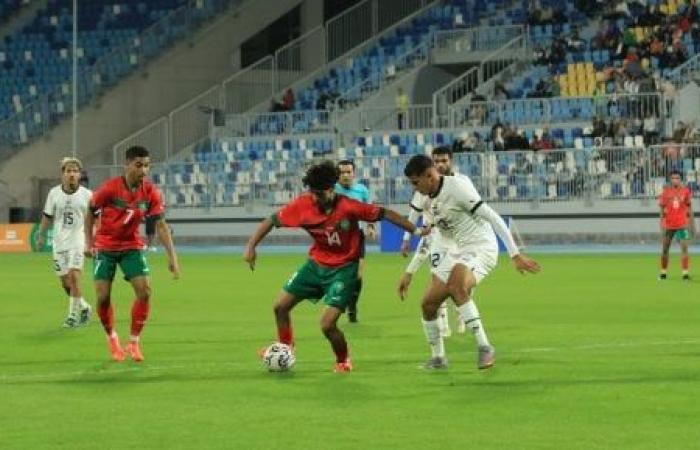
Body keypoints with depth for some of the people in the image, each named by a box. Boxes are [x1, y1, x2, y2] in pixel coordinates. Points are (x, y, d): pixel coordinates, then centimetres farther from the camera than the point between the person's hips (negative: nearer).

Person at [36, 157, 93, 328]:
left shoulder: (86, 195, -4)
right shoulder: (54, 193, 2)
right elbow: (48, 216, 12)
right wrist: (41, 236, 12)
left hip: (78, 242, -3)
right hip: (59, 242, 3)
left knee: (74, 276, -18)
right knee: (65, 281, 6)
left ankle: (73, 315, -9)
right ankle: (83, 307, 29)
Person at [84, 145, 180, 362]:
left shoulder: (151, 192, -12)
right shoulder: (109, 188, -19)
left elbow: (161, 225, -8)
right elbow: (90, 214, -4)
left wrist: (172, 256, -15)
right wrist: (89, 243, -9)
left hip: (132, 246, 2)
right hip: (105, 246, -2)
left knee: (144, 291, -13)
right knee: (103, 297, -8)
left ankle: (134, 343, 1)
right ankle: (112, 338, 19)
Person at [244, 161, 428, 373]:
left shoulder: (348, 207, -25)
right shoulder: (303, 205, -15)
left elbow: (384, 214, -17)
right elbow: (272, 221, -6)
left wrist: (416, 230, -16)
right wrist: (251, 246, -15)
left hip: (343, 269, -5)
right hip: (316, 264, 5)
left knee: (327, 324, -15)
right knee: (280, 306, 6)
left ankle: (343, 361, 15)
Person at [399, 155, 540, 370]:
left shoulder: (457, 187, -18)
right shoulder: (430, 197, 10)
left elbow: (493, 218, -19)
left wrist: (515, 255, -23)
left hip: (480, 248, -9)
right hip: (456, 253, 9)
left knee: (456, 287, -36)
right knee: (428, 303, 5)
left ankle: (484, 347, -31)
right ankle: (437, 358, 24)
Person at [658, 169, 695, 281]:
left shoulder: (685, 191, 0)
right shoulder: (666, 192, -1)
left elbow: (689, 209, 7)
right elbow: (662, 210, 1)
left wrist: (692, 224, 6)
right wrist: (662, 226, -6)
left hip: (682, 224, -1)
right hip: (668, 225, 1)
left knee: (684, 247, -12)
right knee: (665, 249, 8)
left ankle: (686, 273, -12)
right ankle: (663, 272, 22)